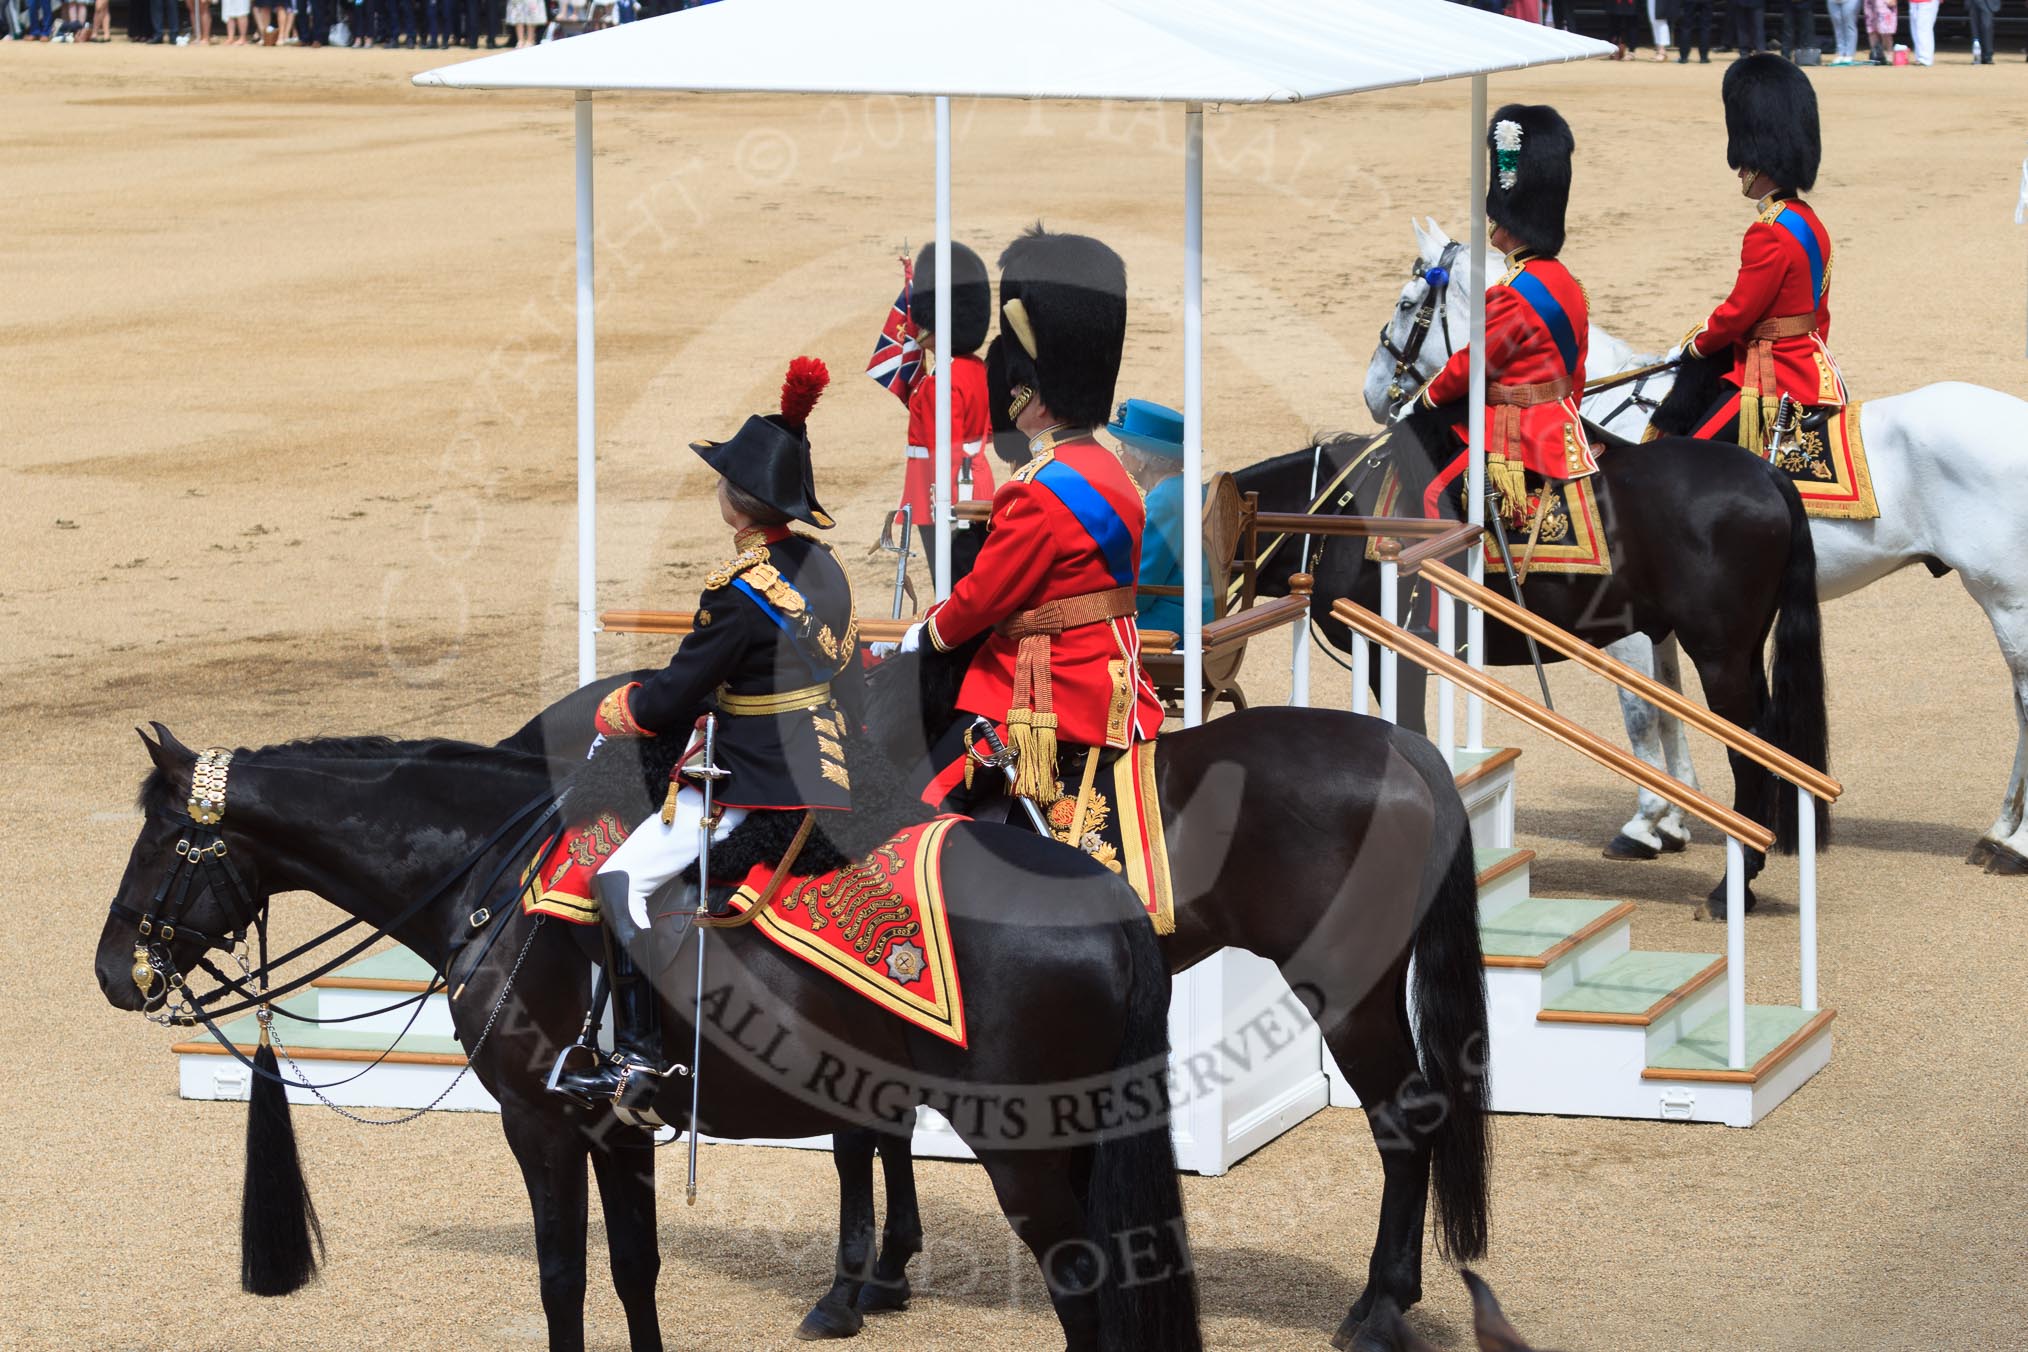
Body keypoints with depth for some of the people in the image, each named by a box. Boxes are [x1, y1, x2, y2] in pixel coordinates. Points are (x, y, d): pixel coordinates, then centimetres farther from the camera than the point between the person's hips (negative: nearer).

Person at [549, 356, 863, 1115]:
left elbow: (669, 702, -14)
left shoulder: (741, 594, -20)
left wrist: (613, 711, 5)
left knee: (622, 879, -7)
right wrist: (707, 710, 20)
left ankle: (638, 1057, -13)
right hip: (830, 777, 10)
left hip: (763, 789, -10)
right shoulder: (823, 566, 7)